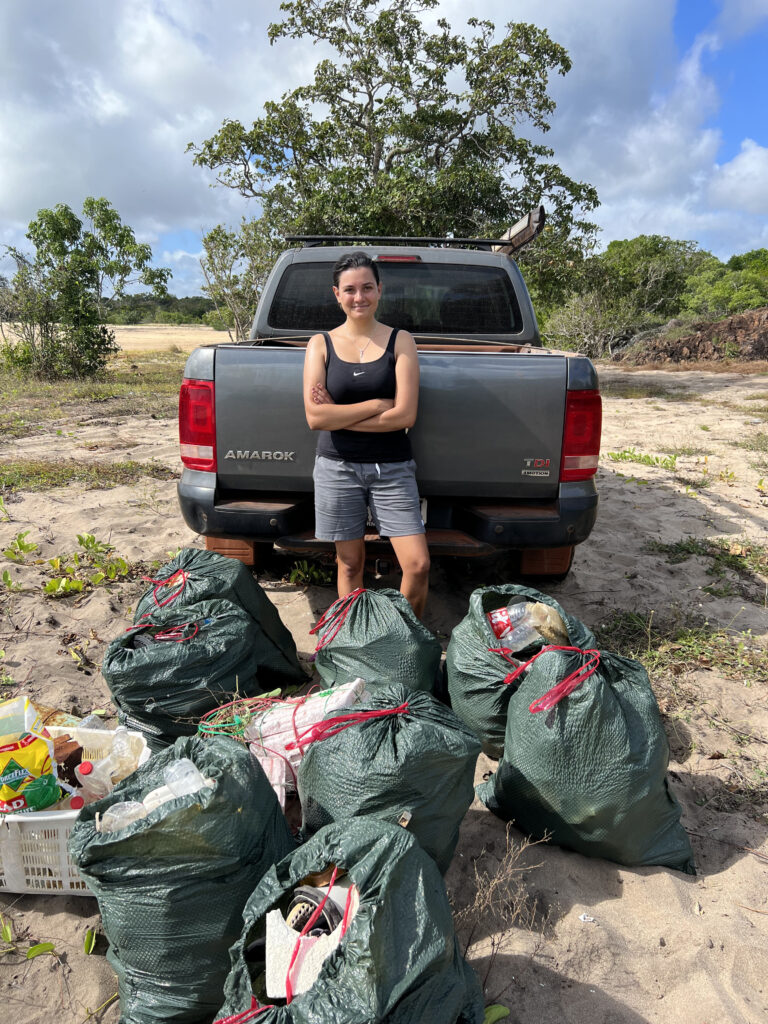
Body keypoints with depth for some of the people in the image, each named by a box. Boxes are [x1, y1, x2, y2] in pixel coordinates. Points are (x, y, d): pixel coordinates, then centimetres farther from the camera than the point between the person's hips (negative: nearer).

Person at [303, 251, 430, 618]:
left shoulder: (400, 341, 1)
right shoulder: (321, 344, 3)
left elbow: (405, 415, -10)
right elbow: (314, 417, -8)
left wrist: (338, 415, -9)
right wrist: (378, 404, -11)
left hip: (392, 468, 0)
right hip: (338, 467, 1)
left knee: (418, 565, -6)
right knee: (349, 564, 11)